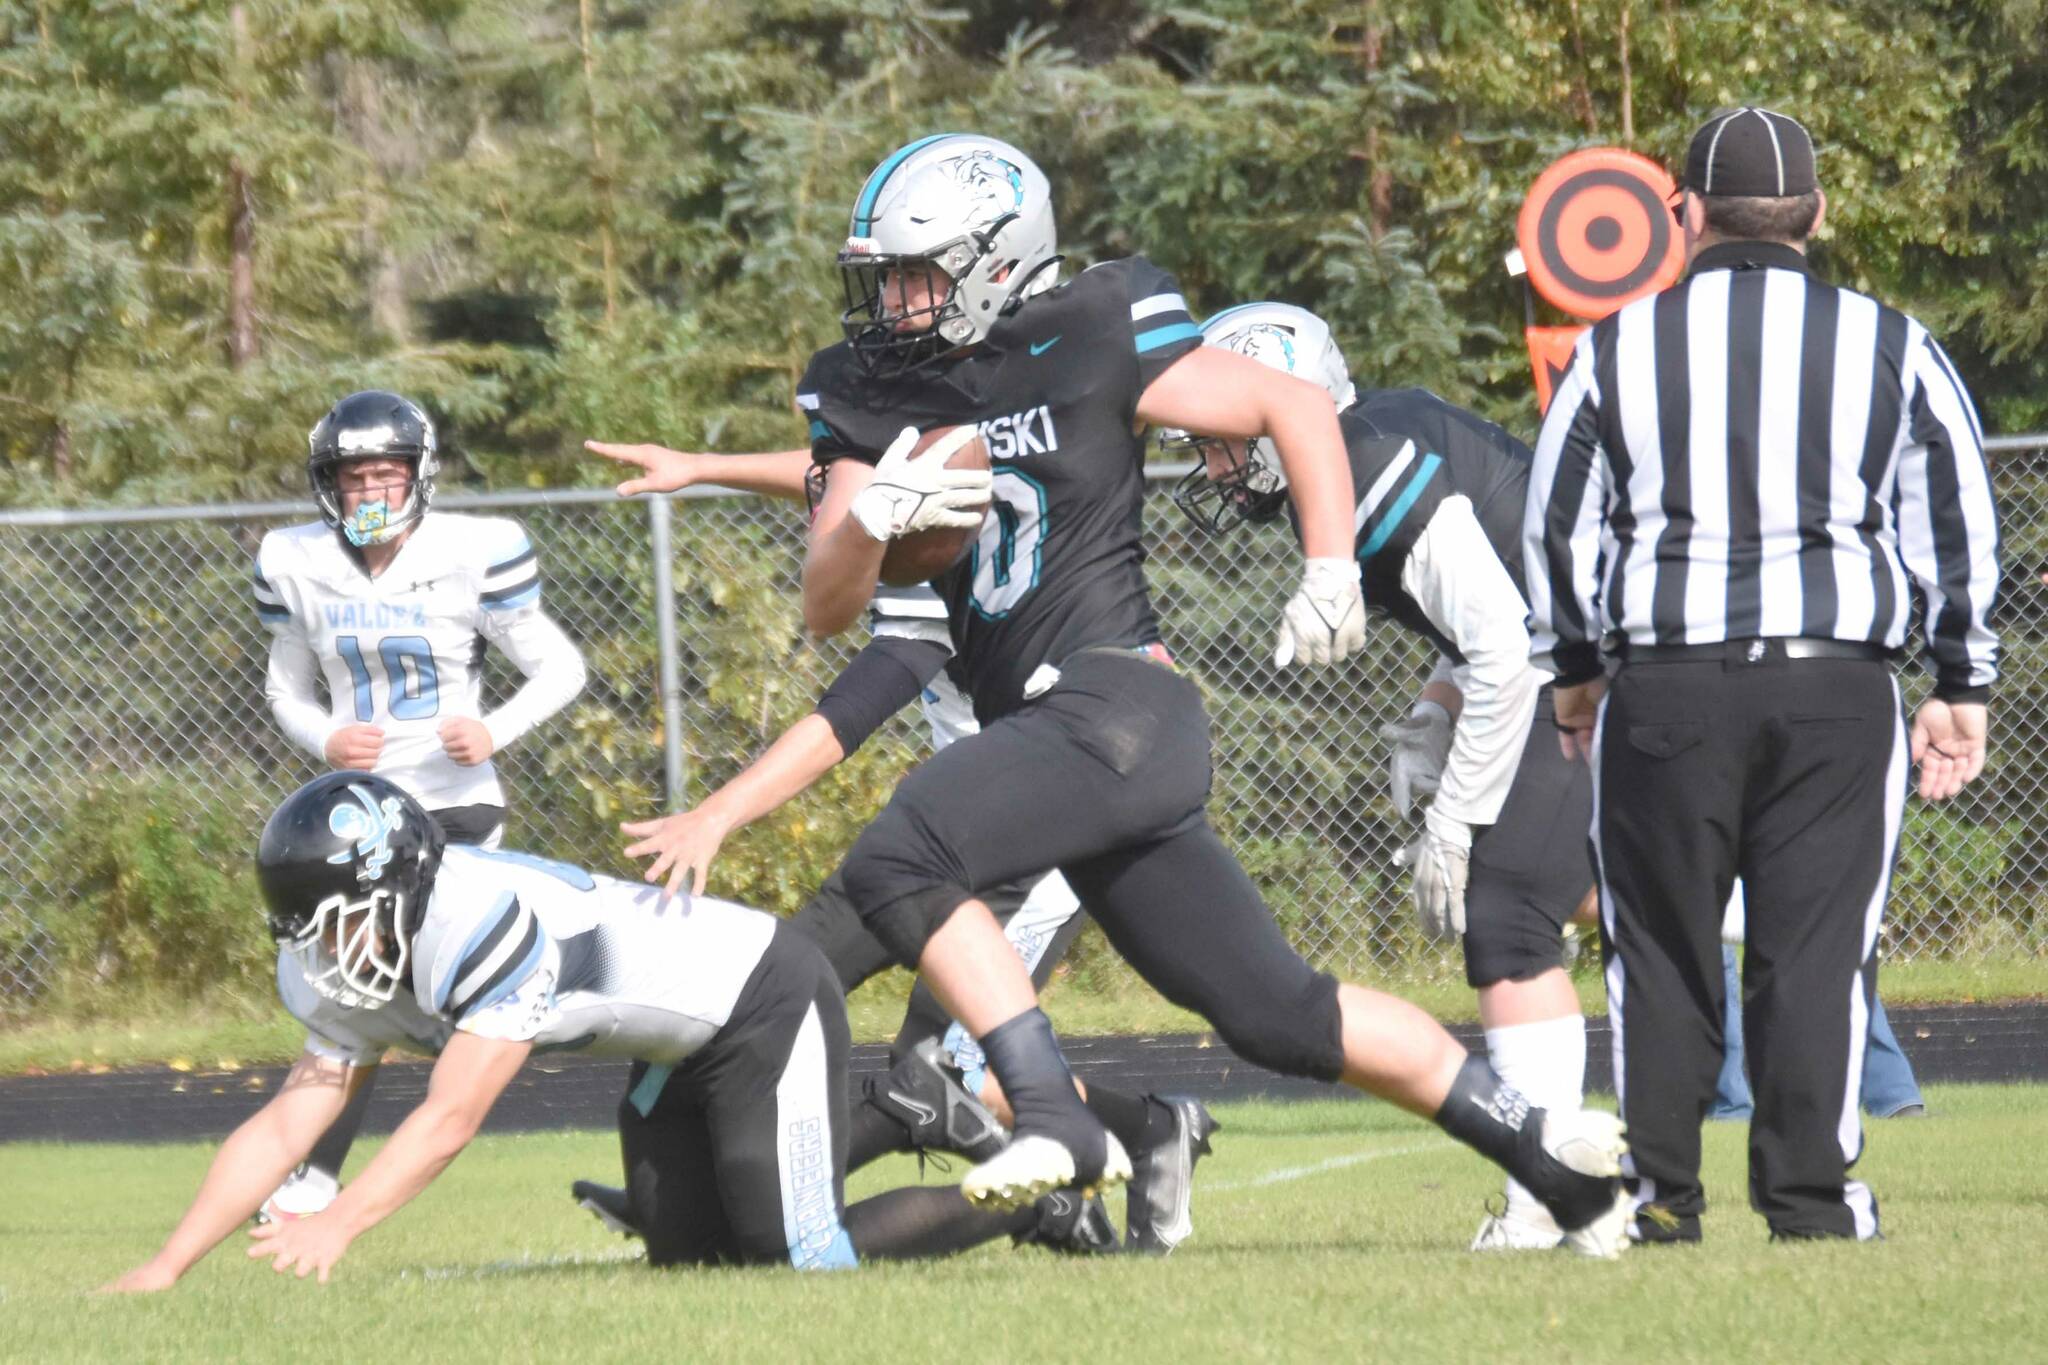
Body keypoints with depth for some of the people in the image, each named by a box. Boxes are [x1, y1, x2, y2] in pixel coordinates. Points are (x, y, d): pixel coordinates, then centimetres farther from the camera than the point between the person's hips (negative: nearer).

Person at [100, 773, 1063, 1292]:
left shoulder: (484, 920, -34)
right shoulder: (352, 981, -6)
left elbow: (452, 1119, -35)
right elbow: (281, 1130, -8)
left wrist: (334, 1227, -43)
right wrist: (166, 1267, -16)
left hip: (764, 998, -9)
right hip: (683, 1049, 9)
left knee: (802, 1261, -14)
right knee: (692, 1255, 11)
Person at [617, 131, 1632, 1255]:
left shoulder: (1091, 348, -5)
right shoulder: (875, 398, 12)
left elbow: (1297, 405, 3)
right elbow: (826, 609, 6)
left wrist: (1331, 572, -2)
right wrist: (869, 519, -14)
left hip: (1117, 704, -7)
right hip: (1045, 728, 8)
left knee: (897, 861, -24)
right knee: (1275, 1013, 10)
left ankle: (1055, 1119, -25)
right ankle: (1542, 1147, 18)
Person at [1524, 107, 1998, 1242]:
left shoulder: (1618, 349, 4)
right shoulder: (1886, 347, 4)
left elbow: (1559, 526, 10)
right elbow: (1956, 530, 7)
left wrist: (1572, 672, 24)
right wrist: (1960, 692, 15)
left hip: (1665, 688, 0)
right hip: (1835, 683, 0)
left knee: (1661, 947, 8)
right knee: (1817, 946, 2)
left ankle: (1660, 1195, 8)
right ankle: (1809, 1197, -1)